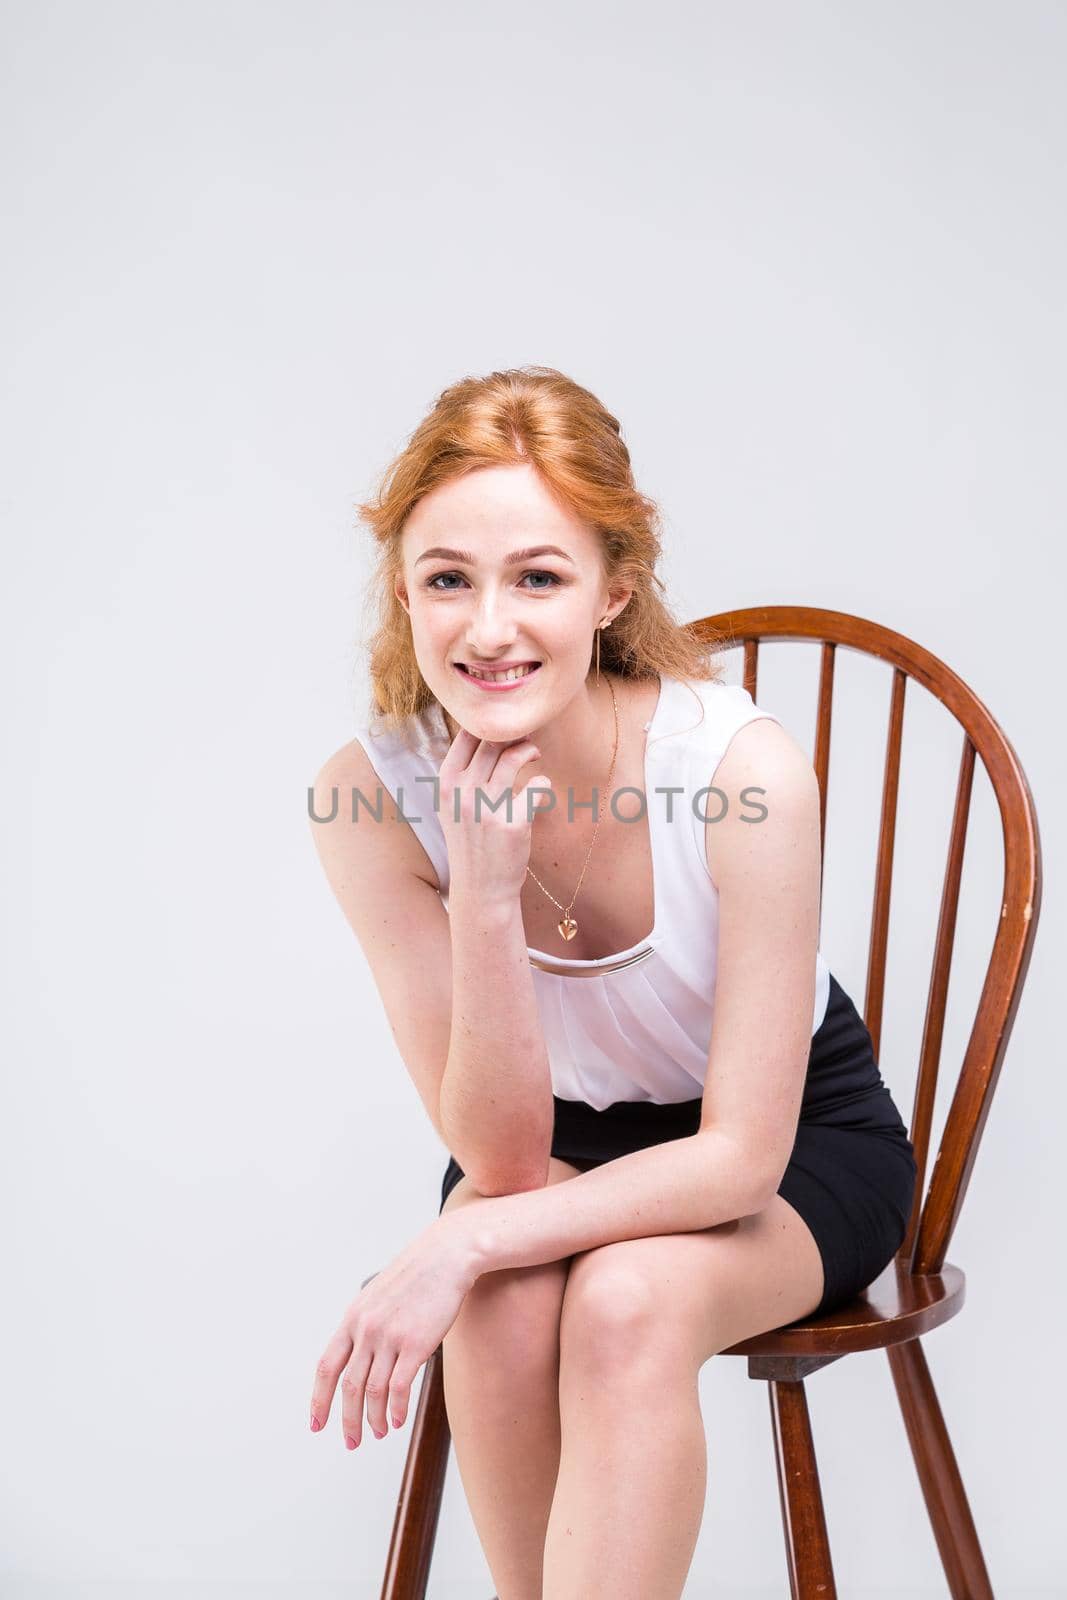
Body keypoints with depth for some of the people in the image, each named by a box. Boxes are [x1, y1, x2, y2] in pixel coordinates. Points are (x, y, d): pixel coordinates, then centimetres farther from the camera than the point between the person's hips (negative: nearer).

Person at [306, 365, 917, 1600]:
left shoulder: (743, 766, -29)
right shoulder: (370, 796, -22)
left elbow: (741, 1155, -24)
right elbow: (499, 1155, -21)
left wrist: (466, 1242, -34)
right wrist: (487, 895, -36)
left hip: (796, 1141, -2)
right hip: (557, 1136, 2)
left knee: (625, 1301, -32)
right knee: (504, 1303, -29)